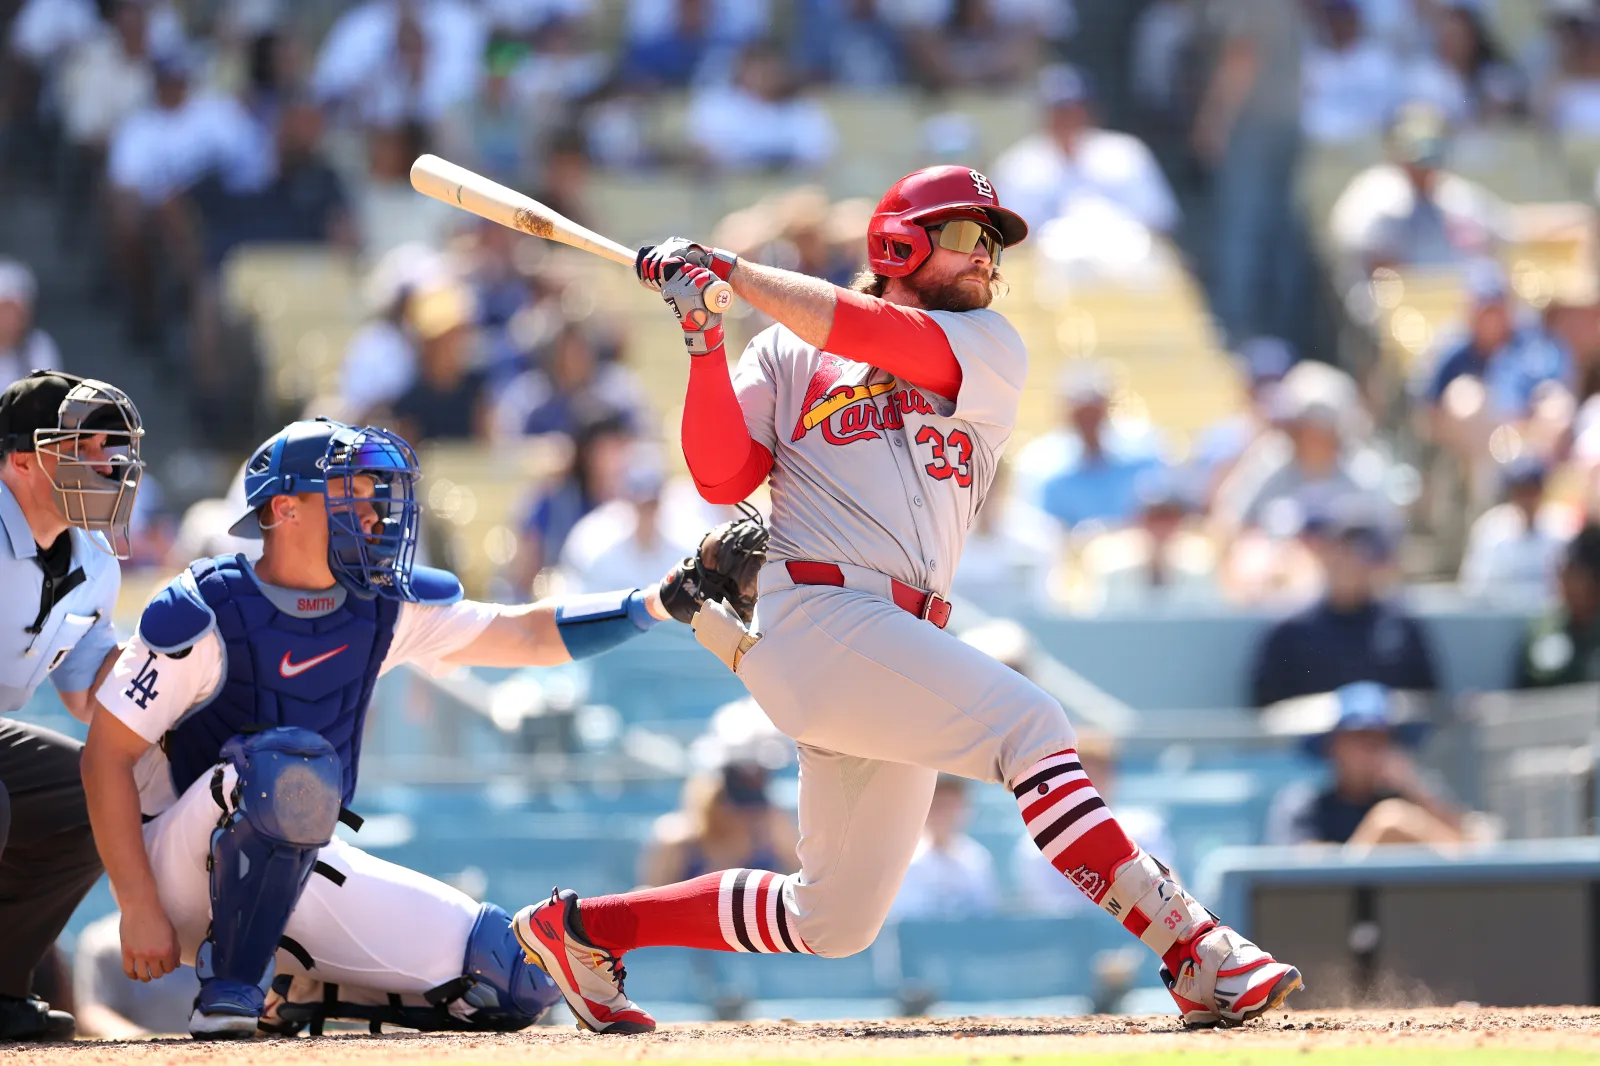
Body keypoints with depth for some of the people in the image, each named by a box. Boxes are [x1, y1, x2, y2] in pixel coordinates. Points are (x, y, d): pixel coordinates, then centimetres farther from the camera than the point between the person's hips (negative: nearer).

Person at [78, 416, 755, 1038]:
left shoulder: (382, 608, 1)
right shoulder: (204, 616, -17)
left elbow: (528, 635, 2)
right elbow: (106, 756, -16)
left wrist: (660, 601, -12)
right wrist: (141, 911, -21)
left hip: (302, 868, 6)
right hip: (187, 874, -6)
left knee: (518, 981, -6)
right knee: (293, 762, -39)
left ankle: (303, 992, 9)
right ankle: (228, 997, -26)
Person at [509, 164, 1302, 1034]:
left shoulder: (990, 352, 13)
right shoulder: (786, 355, 10)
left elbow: (873, 333, -4)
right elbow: (722, 479, 1)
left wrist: (728, 271, -4)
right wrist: (705, 343, -7)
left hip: (899, 651, 6)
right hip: (819, 615, -6)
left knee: (834, 921, 10)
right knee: (1027, 724, -25)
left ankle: (582, 928, 27)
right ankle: (1195, 953, -30)